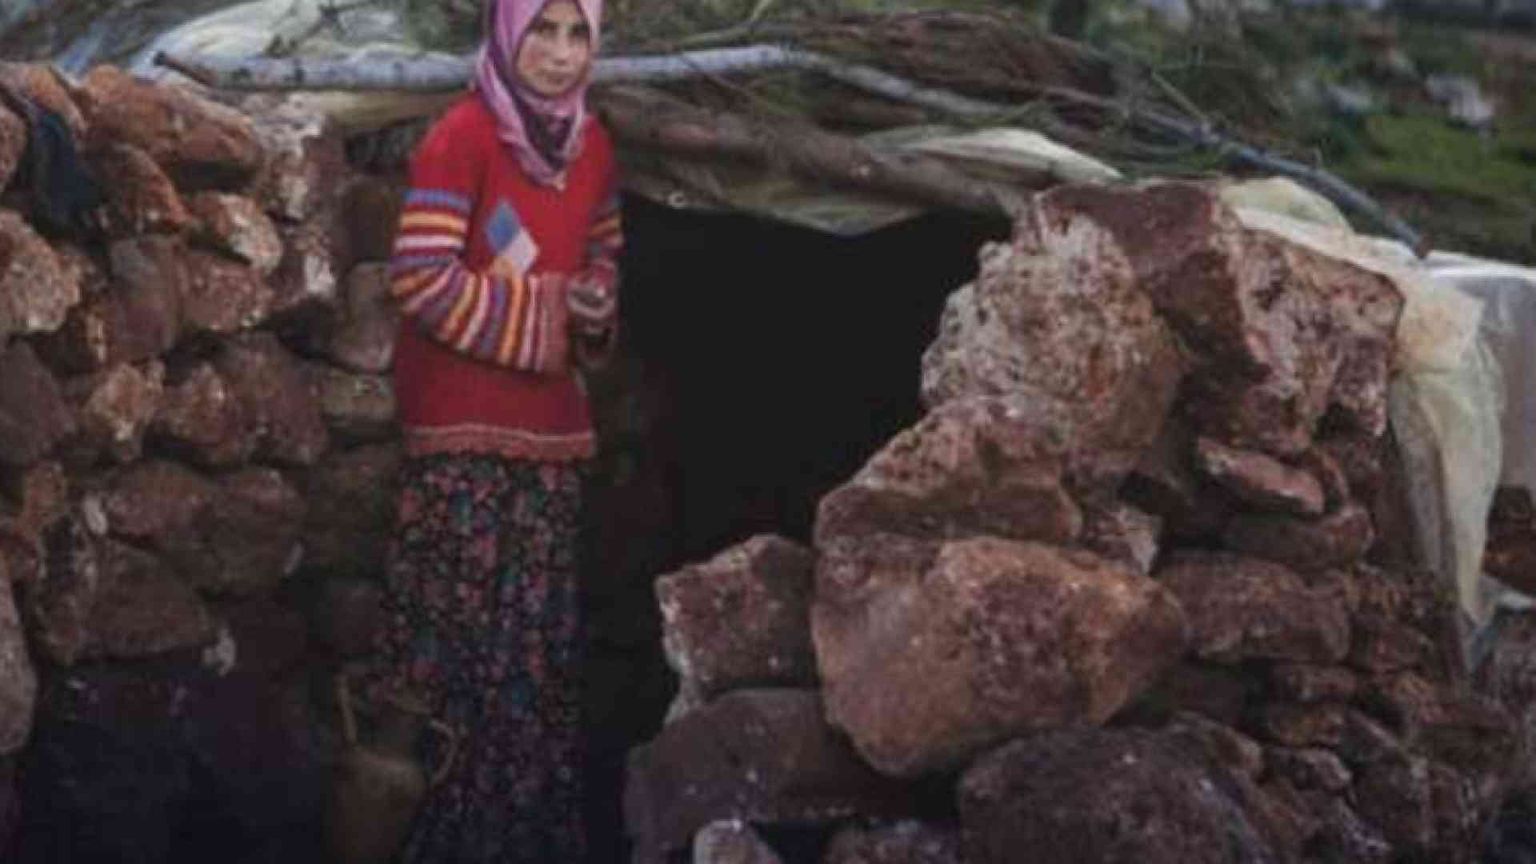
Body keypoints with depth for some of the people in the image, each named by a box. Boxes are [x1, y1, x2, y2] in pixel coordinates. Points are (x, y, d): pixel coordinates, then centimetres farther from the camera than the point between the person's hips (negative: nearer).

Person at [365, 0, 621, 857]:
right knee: (460, 616, -5)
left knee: (541, 624, 11)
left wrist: (597, 307, -1)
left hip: (551, 419, 7)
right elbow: (421, 279, -18)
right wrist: (539, 314, -13)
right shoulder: (461, 137, -13)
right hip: (464, 420, -7)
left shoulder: (592, 145, 8)